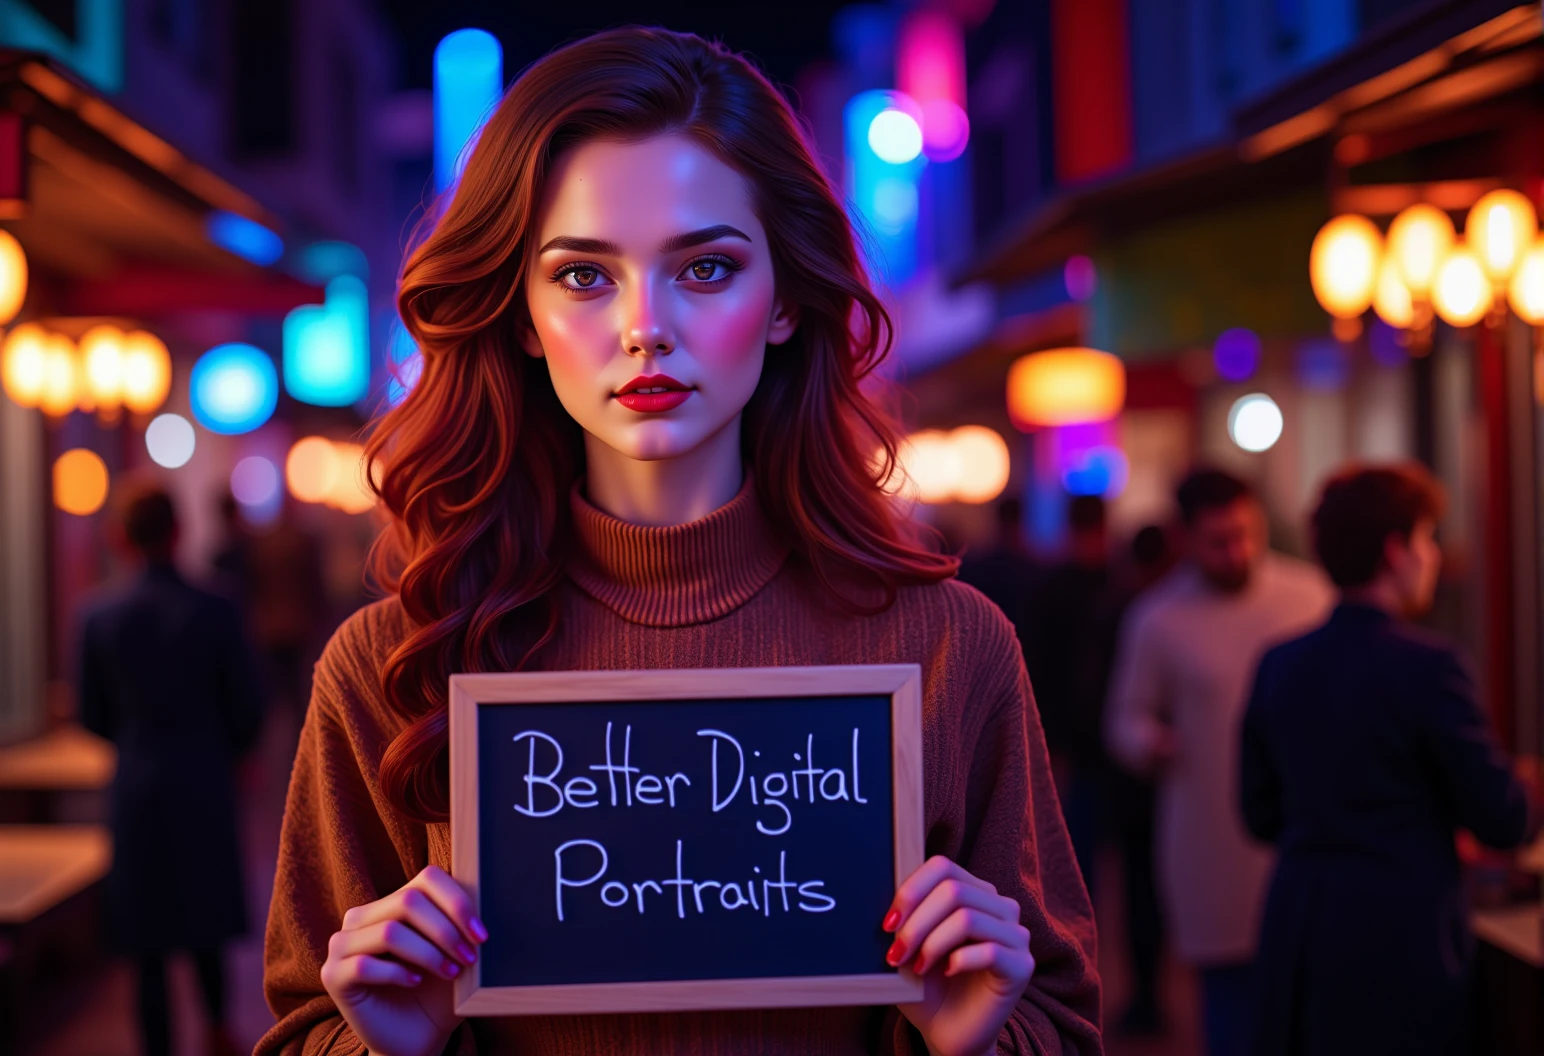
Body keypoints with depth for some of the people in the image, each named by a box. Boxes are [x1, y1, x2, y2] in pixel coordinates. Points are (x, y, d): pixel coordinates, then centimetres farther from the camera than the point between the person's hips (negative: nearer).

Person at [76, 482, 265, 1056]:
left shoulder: (99, 616, -8)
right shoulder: (215, 613, -12)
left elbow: (92, 716, 1)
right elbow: (248, 706, -5)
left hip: (136, 791, 0)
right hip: (205, 787, 0)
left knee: (149, 944, 6)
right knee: (206, 913, 23)